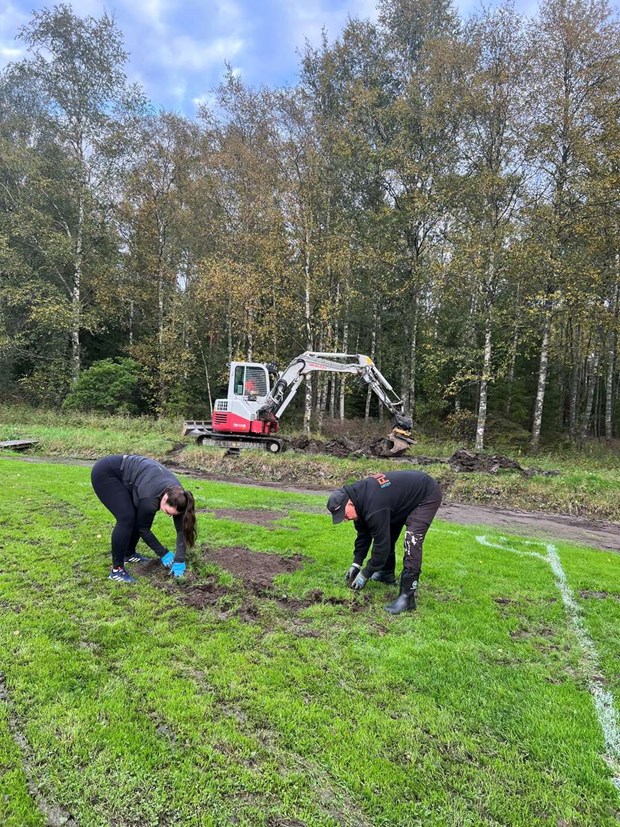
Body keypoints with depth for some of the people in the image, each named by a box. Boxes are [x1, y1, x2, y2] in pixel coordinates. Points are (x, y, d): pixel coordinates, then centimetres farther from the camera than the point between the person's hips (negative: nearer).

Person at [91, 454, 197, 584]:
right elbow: (143, 528, -16)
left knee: (139, 517, 4)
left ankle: (129, 554, 23)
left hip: (123, 473, 8)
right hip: (104, 472, -8)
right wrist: (163, 553, -8)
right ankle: (116, 569, -7)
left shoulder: (176, 494, -13)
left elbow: (181, 529, -9)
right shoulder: (151, 498, -31)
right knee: (127, 518, -18)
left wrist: (180, 560, -13)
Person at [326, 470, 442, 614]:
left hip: (427, 495, -10)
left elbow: (381, 544, -28)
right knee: (386, 533, 13)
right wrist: (356, 564, 4)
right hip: (406, 495, 10)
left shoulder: (374, 506, -36)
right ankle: (387, 574, 32)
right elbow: (363, 534, 5)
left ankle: (407, 596, -18)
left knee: (412, 541, -22)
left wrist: (365, 574, -16)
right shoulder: (357, 496, -7)